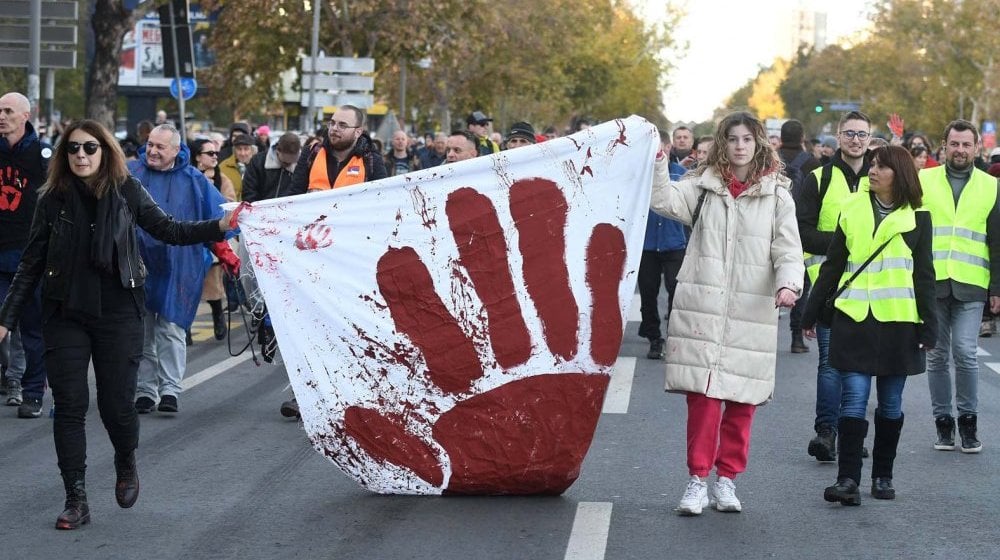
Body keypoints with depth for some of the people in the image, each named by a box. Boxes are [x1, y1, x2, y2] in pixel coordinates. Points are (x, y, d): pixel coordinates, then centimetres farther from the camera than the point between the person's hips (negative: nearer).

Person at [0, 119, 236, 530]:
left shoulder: (126, 191, -2)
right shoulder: (54, 199, 1)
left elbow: (166, 230, 7)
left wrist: (220, 226, -5)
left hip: (118, 312, -1)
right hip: (66, 314, 1)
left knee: (116, 403, -1)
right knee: (69, 405, -2)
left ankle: (126, 466, 32)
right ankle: (76, 500, 4)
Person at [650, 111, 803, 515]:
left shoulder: (776, 194, 6)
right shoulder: (704, 186, 10)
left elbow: (788, 248, 0)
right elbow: (664, 200, -4)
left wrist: (787, 284, -17)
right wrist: (657, 163, -16)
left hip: (752, 313, 0)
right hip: (701, 307, 0)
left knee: (742, 400, 5)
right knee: (703, 395, -6)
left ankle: (727, 479, 18)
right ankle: (698, 480, 2)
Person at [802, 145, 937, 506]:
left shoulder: (916, 218, 3)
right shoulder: (853, 209, 6)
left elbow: (924, 276, 5)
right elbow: (832, 267, 11)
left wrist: (928, 328, 1)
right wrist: (811, 314, 12)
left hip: (898, 322, 0)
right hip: (854, 318, 0)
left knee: (891, 404, 7)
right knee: (854, 398, -7)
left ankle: (882, 476, 18)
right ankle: (847, 479, -8)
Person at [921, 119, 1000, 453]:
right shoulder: (923, 181, 7)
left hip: (970, 286, -1)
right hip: (930, 283, 1)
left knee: (965, 353, -9)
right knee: (937, 356, 6)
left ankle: (968, 420, 6)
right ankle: (943, 422, 15)